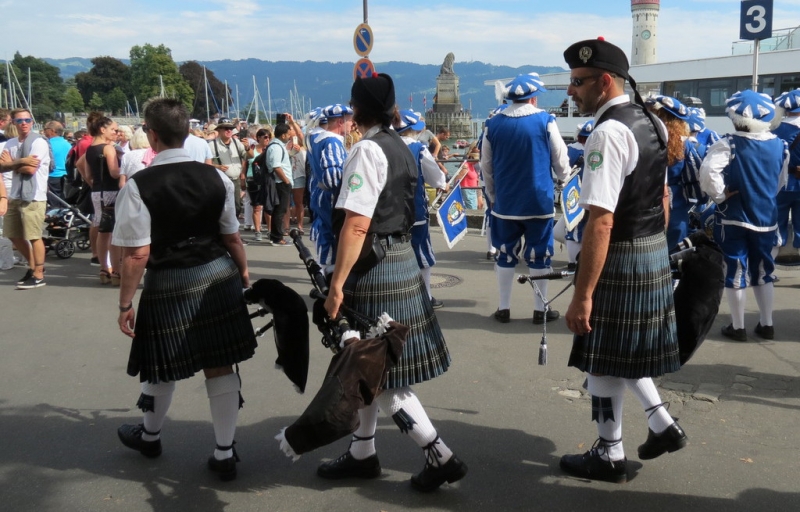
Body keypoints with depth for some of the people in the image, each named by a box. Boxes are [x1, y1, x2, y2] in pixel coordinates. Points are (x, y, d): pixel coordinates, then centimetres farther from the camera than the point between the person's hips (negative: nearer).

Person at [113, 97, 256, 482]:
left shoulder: (139, 186, -15)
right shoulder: (216, 178, -4)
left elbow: (137, 254, -16)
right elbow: (232, 237, 3)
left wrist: (125, 302, -5)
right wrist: (243, 270, 22)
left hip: (169, 285, -3)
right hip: (219, 278, 3)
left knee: (163, 367, 18)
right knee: (220, 367, 10)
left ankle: (149, 436, 43)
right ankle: (225, 454, 20)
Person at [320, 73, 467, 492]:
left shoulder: (368, 150, -16)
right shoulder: (399, 147, 12)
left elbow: (356, 225, -24)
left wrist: (337, 283, -22)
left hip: (375, 264, -9)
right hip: (401, 257, 9)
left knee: (380, 371, -1)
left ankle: (440, 457, 4)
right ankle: (362, 453, 27)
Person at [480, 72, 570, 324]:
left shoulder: (494, 124, -1)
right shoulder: (545, 121, -9)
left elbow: (486, 166, 6)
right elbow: (561, 160, -2)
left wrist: (493, 195, 19)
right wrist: (564, 180, 19)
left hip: (505, 202, 2)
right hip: (538, 200, -2)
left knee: (505, 254, 11)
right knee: (539, 255, 7)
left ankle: (504, 308, 18)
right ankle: (540, 309, 15)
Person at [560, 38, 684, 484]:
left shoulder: (608, 133, -22)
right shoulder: (652, 122, 8)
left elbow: (601, 221, -27)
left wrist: (582, 294, -25)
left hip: (622, 259, -9)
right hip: (655, 254, 9)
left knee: (603, 358, 6)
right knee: (625, 349, 23)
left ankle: (610, 456, 20)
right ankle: (663, 424, 28)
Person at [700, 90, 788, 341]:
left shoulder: (729, 144, -15)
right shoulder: (780, 145, 1)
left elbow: (708, 171, -28)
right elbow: (781, 182, 12)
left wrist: (719, 195, -14)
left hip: (733, 217, -4)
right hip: (767, 217, 4)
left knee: (735, 271, 6)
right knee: (763, 271, 17)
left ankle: (738, 327, 13)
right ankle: (766, 324, 23)